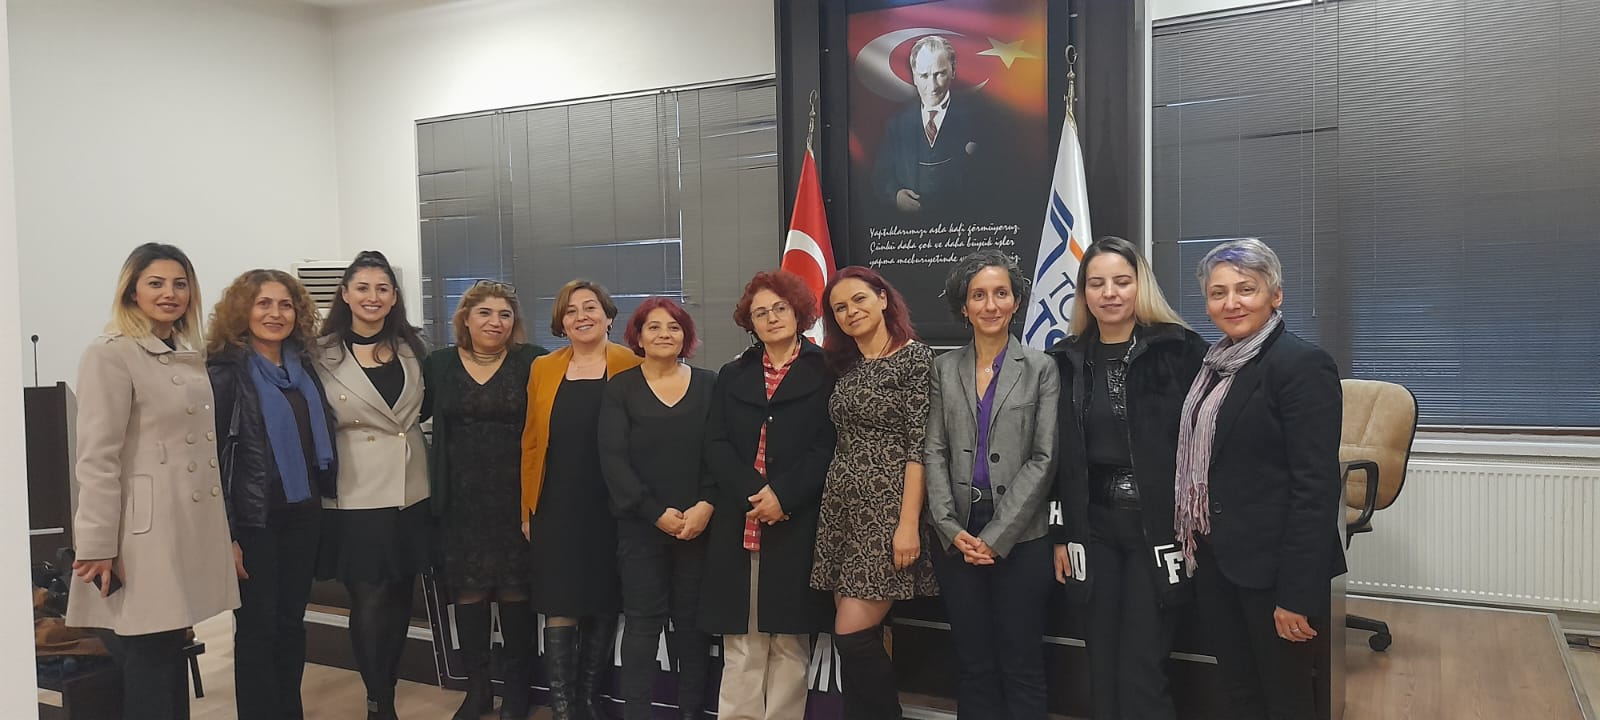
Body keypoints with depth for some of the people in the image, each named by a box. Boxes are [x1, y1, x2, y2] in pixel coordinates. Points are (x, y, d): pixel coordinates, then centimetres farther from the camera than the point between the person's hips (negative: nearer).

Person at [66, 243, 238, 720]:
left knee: (171, 659, 13)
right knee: (149, 665, -1)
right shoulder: (110, 355, -9)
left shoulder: (190, 355, 15)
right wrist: (97, 548, -16)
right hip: (145, 537, -7)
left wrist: (220, 530, 20)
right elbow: (97, 458, -14)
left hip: (190, 530, 7)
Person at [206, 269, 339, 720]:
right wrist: (224, 535, -14)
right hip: (253, 519, -5)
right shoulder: (225, 371, -8)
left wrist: (321, 502, 11)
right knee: (257, 627, 4)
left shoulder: (303, 366, 8)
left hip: (302, 513, 5)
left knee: (292, 621, 13)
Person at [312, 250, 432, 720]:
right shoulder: (323, 355, -6)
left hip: (410, 493, 4)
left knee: (399, 602, 12)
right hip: (357, 497, -4)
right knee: (369, 604, -1)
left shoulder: (411, 348, 8)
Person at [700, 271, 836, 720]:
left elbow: (829, 446, -3)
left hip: (798, 525, -3)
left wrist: (783, 495, -14)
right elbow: (716, 446, 6)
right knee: (741, 644, 3)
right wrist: (754, 492, -10)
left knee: (790, 642, 2)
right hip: (738, 525, 3)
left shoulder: (824, 372, 4)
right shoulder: (732, 376, 16)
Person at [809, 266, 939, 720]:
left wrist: (909, 523, -19)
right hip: (842, 508, 7)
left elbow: (919, 445, -13)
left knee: (852, 635, -9)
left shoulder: (914, 357, -7)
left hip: (886, 510, -6)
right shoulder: (842, 365, 14)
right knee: (865, 640, 8)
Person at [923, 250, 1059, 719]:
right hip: (957, 535, 3)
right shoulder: (944, 369, 8)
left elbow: (1043, 459, -5)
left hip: (1019, 536, -2)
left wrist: (996, 537, -10)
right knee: (972, 662, 10)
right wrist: (952, 529, -7)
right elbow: (933, 452, 4)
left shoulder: (1041, 369, 1)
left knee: (1021, 663, 3)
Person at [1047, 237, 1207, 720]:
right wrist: (1059, 534, 7)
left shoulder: (1179, 349, -5)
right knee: (1103, 669, 11)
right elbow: (1057, 457, 8)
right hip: (1094, 527, 4)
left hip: (1159, 526, -3)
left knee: (1141, 671, -1)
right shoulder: (1067, 361, 6)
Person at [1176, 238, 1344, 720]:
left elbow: (1316, 486, -19)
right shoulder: (1215, 363, 10)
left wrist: (1298, 592, -21)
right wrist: (1193, 542, 9)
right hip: (1215, 558, 7)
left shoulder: (1302, 364, -14)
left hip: (1271, 565, -7)